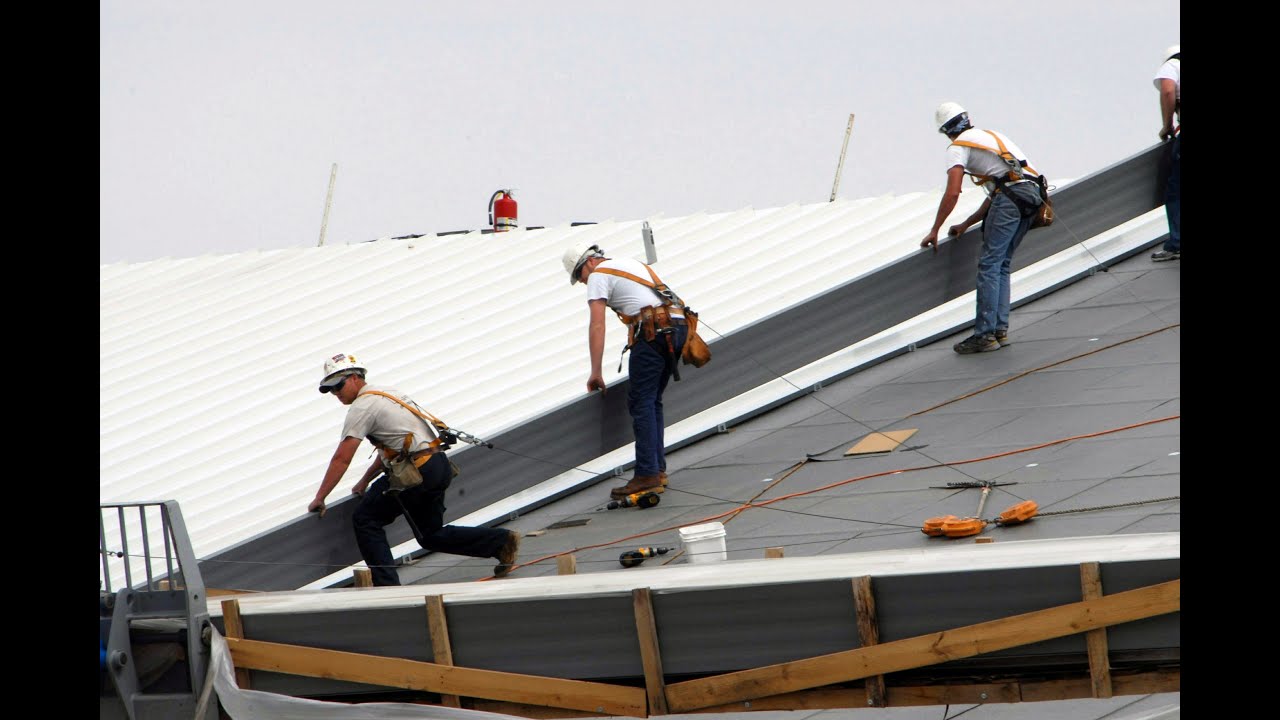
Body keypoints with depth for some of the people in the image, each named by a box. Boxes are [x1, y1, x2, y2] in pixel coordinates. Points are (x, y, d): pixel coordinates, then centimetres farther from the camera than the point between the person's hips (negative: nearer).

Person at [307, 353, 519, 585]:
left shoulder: (362, 407, -8)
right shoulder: (385, 393, 21)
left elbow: (342, 459, -11)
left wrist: (319, 499, -6)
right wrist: (365, 481, 29)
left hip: (418, 473, -9)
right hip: (439, 464, 9)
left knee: (366, 519, -1)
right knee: (431, 535, 19)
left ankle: (386, 585, -6)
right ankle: (501, 541, 14)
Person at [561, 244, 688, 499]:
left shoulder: (598, 275, 3)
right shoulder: (631, 264, 30)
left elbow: (597, 326, -3)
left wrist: (595, 373, -4)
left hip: (654, 330, -8)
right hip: (678, 326, 8)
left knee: (640, 403, -7)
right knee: (653, 402, 16)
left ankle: (647, 475, -13)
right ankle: (658, 470, 15)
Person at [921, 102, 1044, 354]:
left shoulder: (958, 147, 7)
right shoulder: (990, 135, 31)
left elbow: (952, 193, -4)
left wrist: (934, 231, 4)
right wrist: (966, 224, 34)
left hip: (1010, 196, -8)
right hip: (1032, 193, 8)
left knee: (989, 265, -6)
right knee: (1002, 266, 14)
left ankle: (985, 334, -11)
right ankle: (1000, 330, 10)